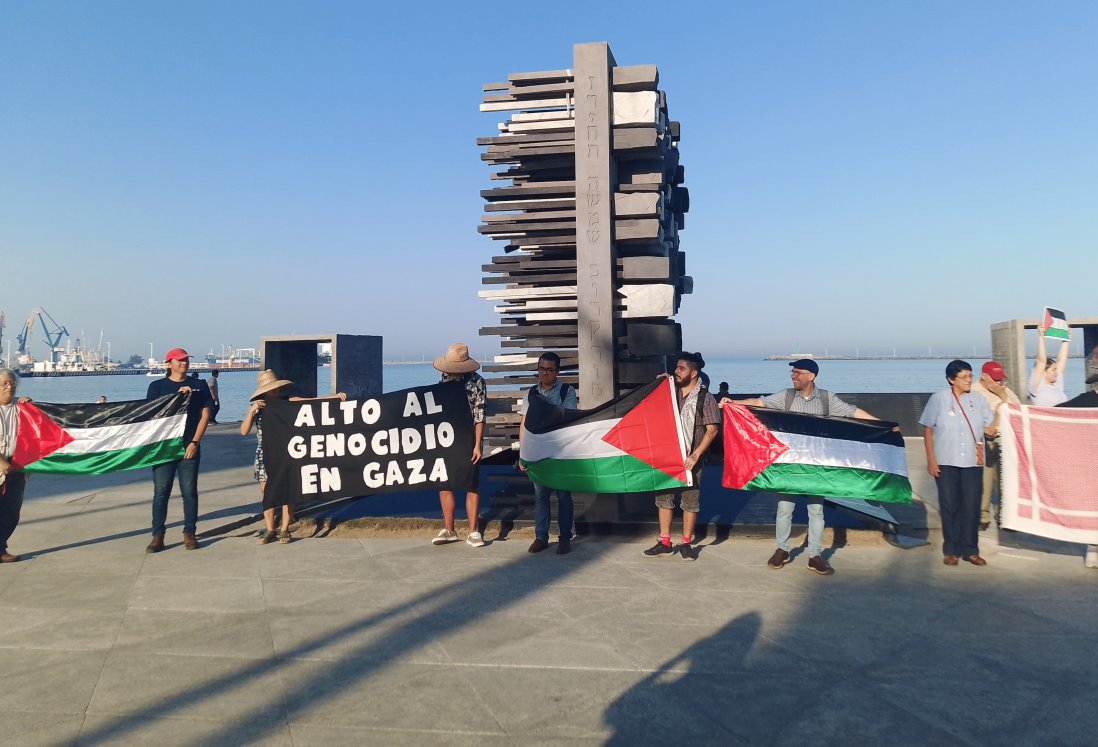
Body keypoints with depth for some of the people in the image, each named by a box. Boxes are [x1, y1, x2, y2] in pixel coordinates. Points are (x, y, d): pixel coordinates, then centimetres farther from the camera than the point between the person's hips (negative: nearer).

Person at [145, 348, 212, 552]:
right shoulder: (157, 386, 7)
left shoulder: (199, 385, 8)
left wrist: (194, 442, -4)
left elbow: (205, 415, 5)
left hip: (189, 448, 0)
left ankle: (189, 534, 11)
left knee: (190, 491, 2)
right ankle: (158, 536, 5)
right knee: (161, 492, 0)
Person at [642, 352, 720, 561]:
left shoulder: (705, 397, -6)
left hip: (690, 459, -4)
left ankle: (686, 543, 16)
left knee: (690, 501, 4)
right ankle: (664, 542, 17)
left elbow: (712, 430, -9)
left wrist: (695, 455, -16)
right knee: (664, 498, 8)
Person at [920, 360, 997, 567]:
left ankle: (970, 550, 14)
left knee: (971, 506, 3)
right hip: (946, 463, -2)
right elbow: (928, 430, -1)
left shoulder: (978, 400, 6)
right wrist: (931, 460, -5)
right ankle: (950, 550, 14)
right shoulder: (938, 399, -2)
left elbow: (990, 430, 3)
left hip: (972, 463, 2)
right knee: (949, 506, 4)